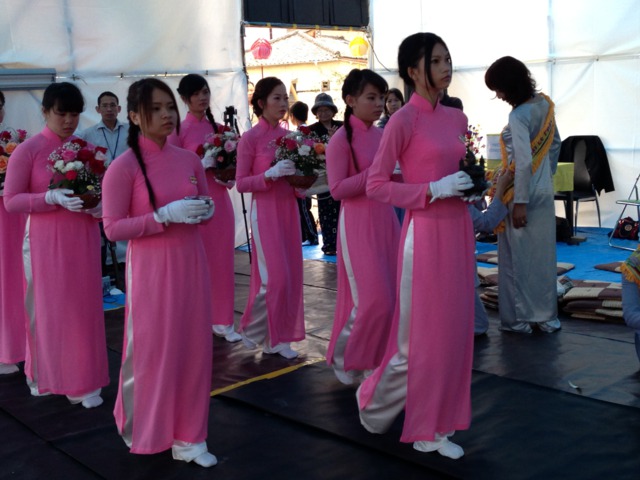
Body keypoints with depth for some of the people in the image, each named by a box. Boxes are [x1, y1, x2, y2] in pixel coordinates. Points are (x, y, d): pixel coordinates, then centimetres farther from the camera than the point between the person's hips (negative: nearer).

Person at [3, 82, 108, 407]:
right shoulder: (28, 150, -6)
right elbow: (11, 201, -9)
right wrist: (52, 198, -22)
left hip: (83, 240, 4)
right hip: (46, 242, -4)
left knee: (84, 307, 7)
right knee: (49, 308, 5)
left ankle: (82, 381, 18)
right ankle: (47, 375, 20)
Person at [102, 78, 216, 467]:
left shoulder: (190, 160, 4)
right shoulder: (123, 167, -12)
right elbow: (113, 228, -13)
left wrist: (205, 211, -7)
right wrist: (165, 215, -22)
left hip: (191, 262, 5)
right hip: (151, 269, -5)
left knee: (193, 346, 9)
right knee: (153, 348, 5)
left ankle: (188, 437, 23)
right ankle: (147, 431, 29)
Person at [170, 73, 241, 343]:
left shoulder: (217, 128, 12)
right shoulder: (179, 130, -5)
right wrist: (201, 164, -19)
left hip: (220, 200, 5)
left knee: (222, 261, 8)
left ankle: (222, 321, 18)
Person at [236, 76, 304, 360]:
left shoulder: (287, 136, 9)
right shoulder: (250, 139, -8)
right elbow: (241, 183, -10)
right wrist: (271, 174, -22)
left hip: (288, 209, 6)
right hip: (265, 211, -6)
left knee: (290, 275, 6)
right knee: (275, 276, -7)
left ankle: (277, 337, 17)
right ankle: (252, 328, 15)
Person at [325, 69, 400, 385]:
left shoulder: (382, 135, 9)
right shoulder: (340, 140, -11)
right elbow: (337, 189, -17)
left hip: (386, 220, 7)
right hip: (357, 224, -7)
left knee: (389, 296, 8)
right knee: (372, 297, -7)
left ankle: (374, 359, 23)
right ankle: (343, 357, 13)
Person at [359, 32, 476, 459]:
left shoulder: (457, 118, 10)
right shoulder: (404, 120, -11)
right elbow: (376, 184, -13)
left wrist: (470, 185, 3)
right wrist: (432, 191, -19)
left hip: (459, 230, 7)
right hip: (425, 232, -7)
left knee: (454, 330, 10)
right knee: (420, 334, 2)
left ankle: (434, 428, 23)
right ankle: (374, 400, 27)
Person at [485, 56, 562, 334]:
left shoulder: (518, 115, -19)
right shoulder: (544, 103, 5)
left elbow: (523, 161, -23)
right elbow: (555, 144, 15)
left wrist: (520, 203, -20)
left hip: (524, 194, -8)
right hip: (544, 192, 8)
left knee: (518, 258, 5)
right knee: (543, 255, 13)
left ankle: (519, 319, 15)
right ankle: (546, 316, 23)